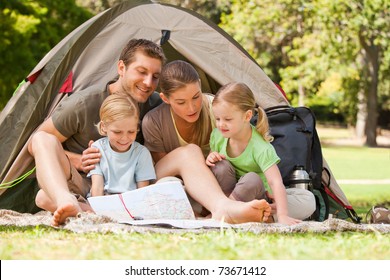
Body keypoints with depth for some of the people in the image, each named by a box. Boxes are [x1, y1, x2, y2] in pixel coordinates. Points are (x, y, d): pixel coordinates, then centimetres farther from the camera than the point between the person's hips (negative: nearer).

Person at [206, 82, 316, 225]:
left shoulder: (261, 148, -28)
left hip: (256, 193, -2)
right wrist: (210, 159, -19)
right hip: (228, 191, 2)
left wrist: (282, 215, -51)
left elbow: (275, 182, -38)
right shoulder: (217, 135, -11)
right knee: (221, 166, -28)